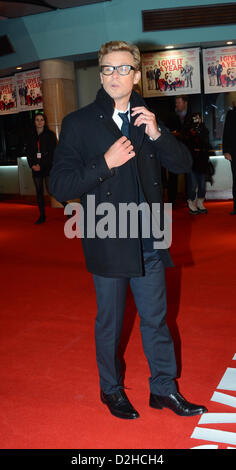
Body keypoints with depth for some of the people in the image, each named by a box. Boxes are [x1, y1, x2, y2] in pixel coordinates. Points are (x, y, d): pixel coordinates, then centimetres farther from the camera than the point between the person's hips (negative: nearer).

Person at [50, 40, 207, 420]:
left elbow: (183, 164, 4)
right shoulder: (78, 123, -7)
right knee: (110, 323, 14)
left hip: (149, 243, 4)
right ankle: (111, 390, 36)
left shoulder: (147, 119, 6)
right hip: (108, 244, -3)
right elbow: (59, 186, -12)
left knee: (156, 318, 16)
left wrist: (157, 134, -13)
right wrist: (106, 162, -23)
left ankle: (164, 388, 35)